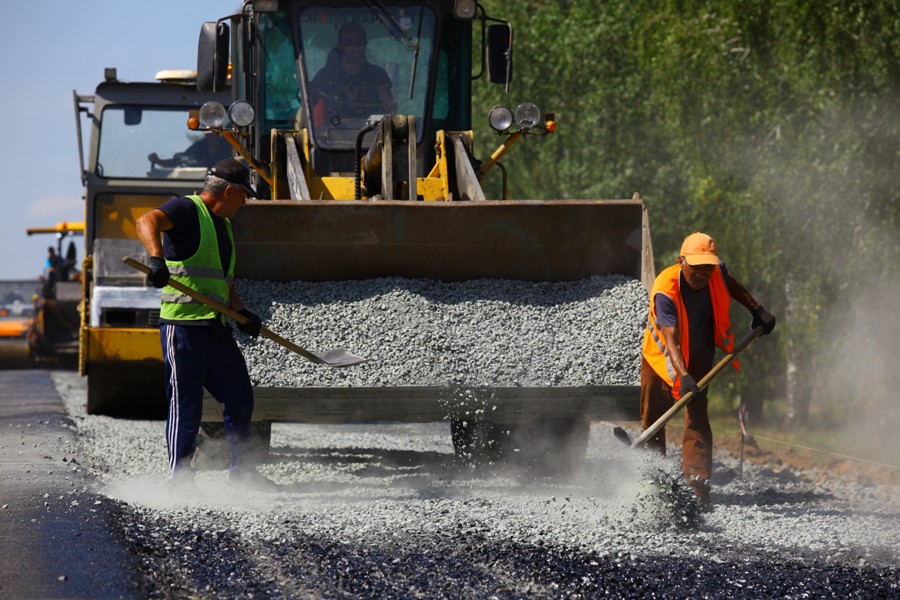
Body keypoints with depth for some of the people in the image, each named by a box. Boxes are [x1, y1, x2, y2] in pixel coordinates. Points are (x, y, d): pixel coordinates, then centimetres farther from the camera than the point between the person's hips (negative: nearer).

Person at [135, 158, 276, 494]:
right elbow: (147, 222, -27)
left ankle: (241, 470, 26)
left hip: (218, 330, 9)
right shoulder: (187, 211, -8)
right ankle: (179, 477, 5)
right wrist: (157, 259, -44)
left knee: (240, 398, 13)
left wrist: (240, 312, 17)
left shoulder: (222, 224, 21)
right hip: (184, 327, -9)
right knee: (186, 405, -4)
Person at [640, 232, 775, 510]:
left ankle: (697, 486, -20)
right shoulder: (665, 290, -35)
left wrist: (757, 310, 6)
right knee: (652, 420, 6)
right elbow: (670, 340, -43)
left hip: (699, 355, 2)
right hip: (661, 355, -2)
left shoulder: (716, 274, -20)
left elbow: (731, 285, 9)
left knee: (697, 417, -13)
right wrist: (683, 377, -55)